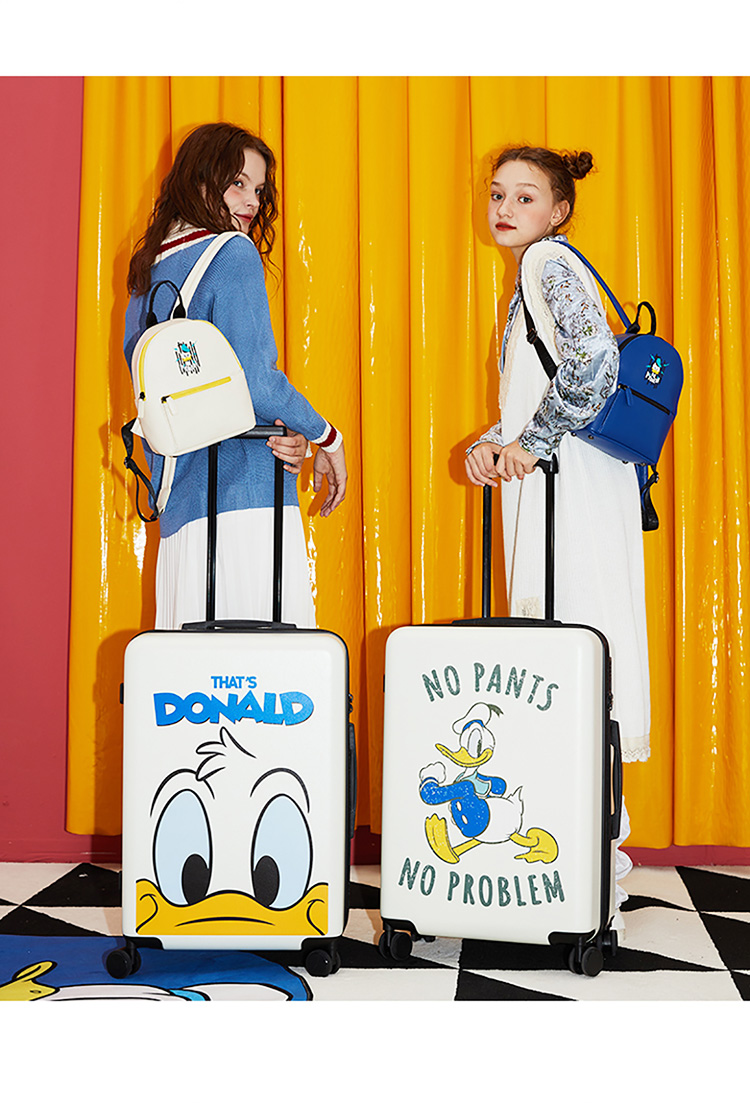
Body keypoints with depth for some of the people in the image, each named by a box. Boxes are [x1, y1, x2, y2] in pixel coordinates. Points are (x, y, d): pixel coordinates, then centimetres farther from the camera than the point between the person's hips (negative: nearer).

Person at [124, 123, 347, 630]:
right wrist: (326, 437, 1)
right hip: (246, 492, -8)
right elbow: (256, 380, -14)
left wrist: (277, 434, 5)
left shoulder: (148, 269, 18)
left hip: (179, 501, 8)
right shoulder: (233, 253, -5)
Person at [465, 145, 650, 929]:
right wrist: (492, 445, 9)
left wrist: (532, 444, -16)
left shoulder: (551, 262, -7)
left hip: (573, 485, -10)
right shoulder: (533, 275, 23)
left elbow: (594, 361, -24)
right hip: (548, 486, 10)